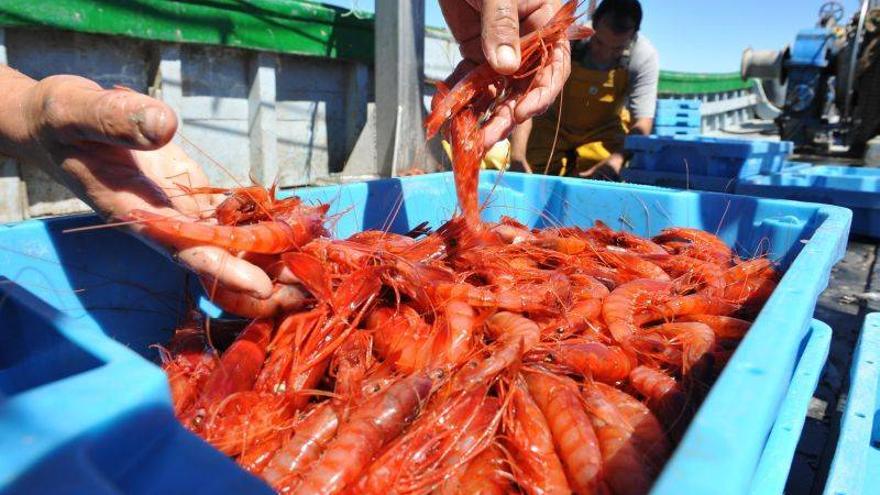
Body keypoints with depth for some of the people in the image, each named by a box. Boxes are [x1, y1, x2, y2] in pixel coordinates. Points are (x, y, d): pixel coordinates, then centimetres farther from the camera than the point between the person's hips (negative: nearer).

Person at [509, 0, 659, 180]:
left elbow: (642, 123, -26)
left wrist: (615, 162, -45)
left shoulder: (645, 56, -24)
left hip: (604, 130, 1)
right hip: (553, 125, 0)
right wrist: (517, 156, -47)